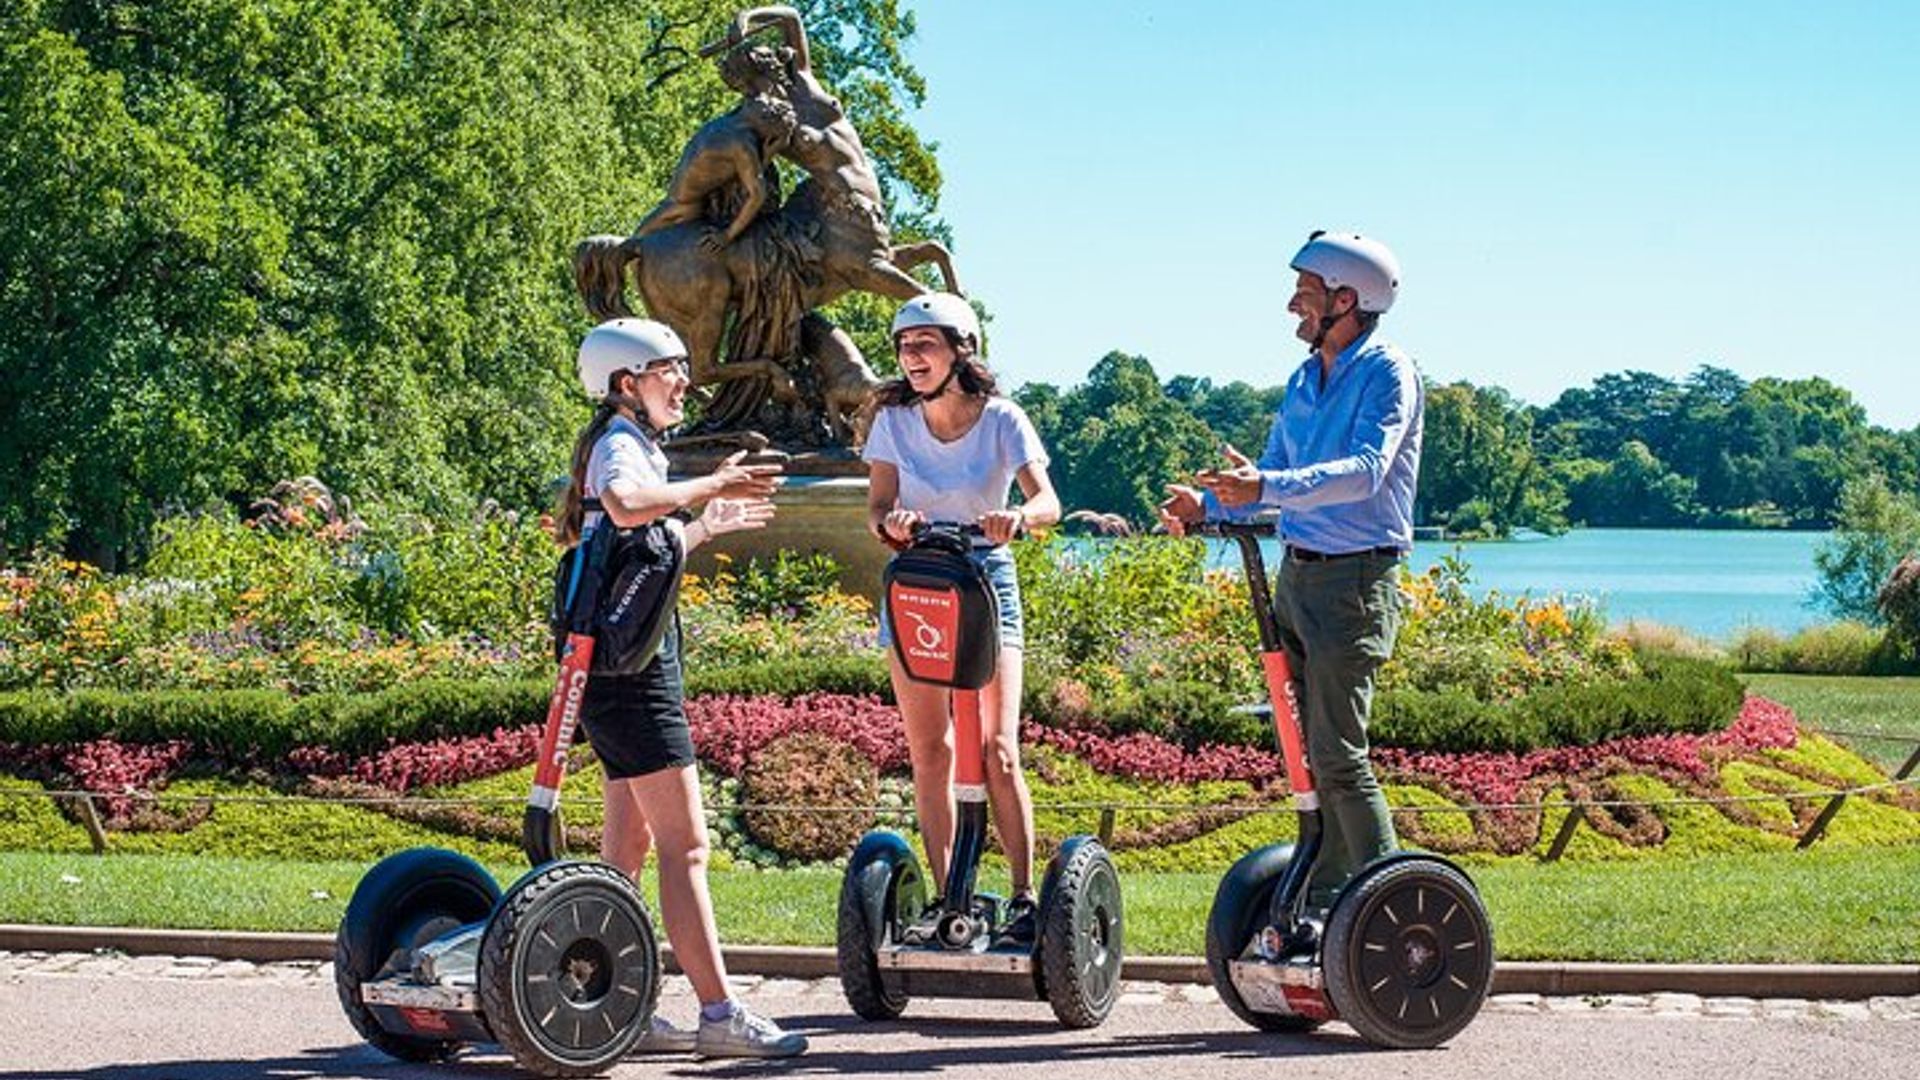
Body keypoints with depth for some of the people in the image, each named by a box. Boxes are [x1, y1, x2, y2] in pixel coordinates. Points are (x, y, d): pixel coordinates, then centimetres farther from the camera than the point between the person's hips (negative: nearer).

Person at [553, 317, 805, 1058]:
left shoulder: (632, 444, 20)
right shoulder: (621, 443, -11)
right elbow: (626, 505, -37)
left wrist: (706, 525, 30)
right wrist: (709, 486, -26)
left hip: (620, 668, 11)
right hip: (634, 667, -11)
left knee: (631, 842, 12)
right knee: (684, 843, -11)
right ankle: (719, 1014, -11)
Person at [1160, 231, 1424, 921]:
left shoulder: (1386, 373, -10)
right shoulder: (1306, 378, 15)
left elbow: (1366, 469, -25)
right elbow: (1270, 471, 21)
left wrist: (1268, 488, -37)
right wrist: (1207, 503, 2)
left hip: (1355, 579, -8)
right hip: (1297, 573, 8)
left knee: (1337, 753, -11)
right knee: (1307, 749, 11)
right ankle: (1324, 897, 18)